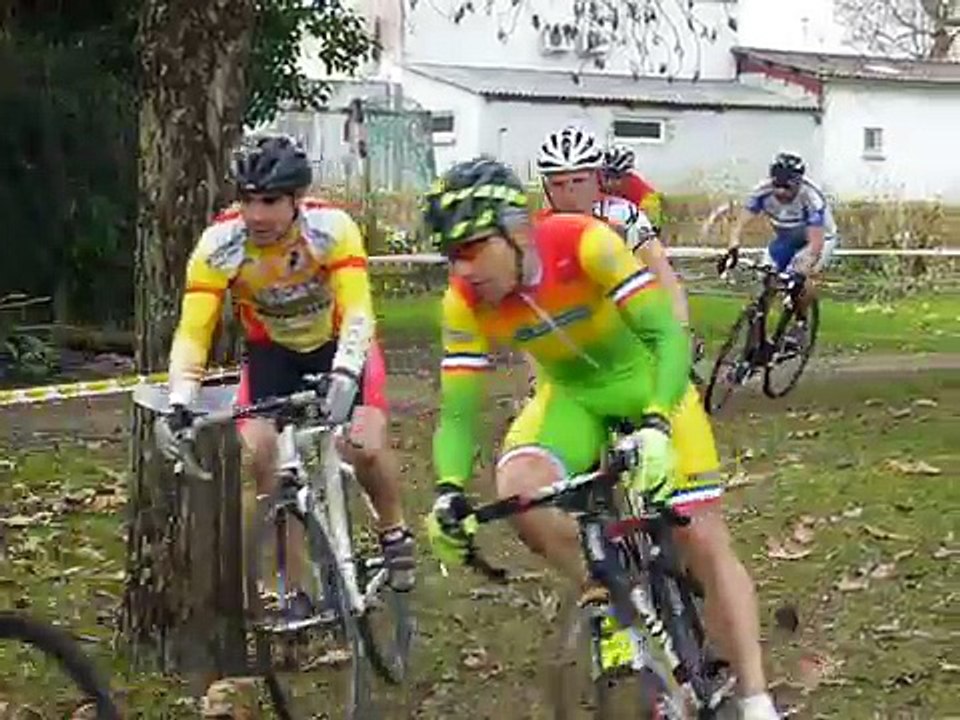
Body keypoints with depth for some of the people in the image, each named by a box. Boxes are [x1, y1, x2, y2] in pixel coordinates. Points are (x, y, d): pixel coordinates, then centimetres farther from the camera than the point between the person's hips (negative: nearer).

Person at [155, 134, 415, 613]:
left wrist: (344, 376, -53)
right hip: (272, 351, 2)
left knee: (365, 446, -24)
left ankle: (394, 533, 9)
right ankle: (296, 589, -7)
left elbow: (358, 312, -37)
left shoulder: (332, 229, -30)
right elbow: (192, 332, -28)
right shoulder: (219, 244, -27)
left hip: (339, 344, -2)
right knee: (260, 453, -20)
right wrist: (179, 405, -42)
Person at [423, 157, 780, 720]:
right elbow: (456, 413, -19)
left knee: (705, 541, -9)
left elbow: (669, 335, -35)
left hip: (649, 381, -2)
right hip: (572, 394, 3)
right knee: (518, 489, -29)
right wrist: (450, 492, -37)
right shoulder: (465, 302, -21)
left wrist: (656, 426, -50)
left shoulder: (584, 242, -32)